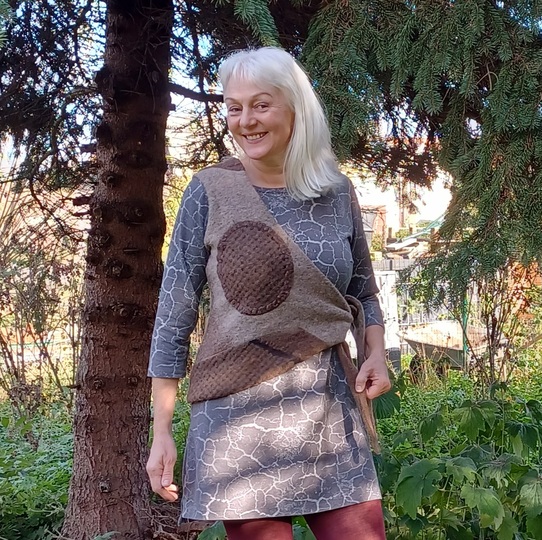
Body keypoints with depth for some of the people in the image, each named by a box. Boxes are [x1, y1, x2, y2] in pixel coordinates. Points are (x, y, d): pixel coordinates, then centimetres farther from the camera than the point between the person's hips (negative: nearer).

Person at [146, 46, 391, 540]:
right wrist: (162, 431, -4)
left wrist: (376, 352, 0)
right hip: (239, 418, -3)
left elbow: (363, 292, 19)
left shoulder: (337, 193, 5)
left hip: (329, 411, 3)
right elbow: (174, 315, -3)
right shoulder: (211, 192, -4)